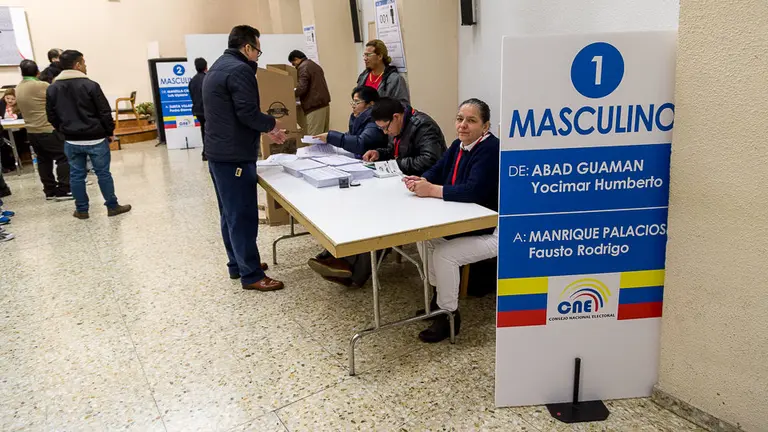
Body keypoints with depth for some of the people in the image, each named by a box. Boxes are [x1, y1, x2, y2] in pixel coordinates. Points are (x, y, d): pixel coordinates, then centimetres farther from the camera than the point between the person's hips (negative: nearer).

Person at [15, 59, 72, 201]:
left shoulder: (18, 89, 10)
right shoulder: (41, 85, -15)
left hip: (32, 131, 8)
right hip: (49, 130, -8)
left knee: (43, 160, 12)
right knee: (63, 158, -3)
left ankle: (50, 191, 15)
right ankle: (63, 191, -7)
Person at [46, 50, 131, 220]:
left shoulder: (52, 89, 4)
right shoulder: (90, 85, -12)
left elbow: (52, 117, 8)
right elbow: (105, 112, -11)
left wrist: (64, 131, 19)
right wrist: (110, 131, 1)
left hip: (71, 141, 4)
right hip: (95, 139, -4)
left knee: (76, 175, 11)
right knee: (103, 173, 5)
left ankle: (81, 210, 17)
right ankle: (112, 206, 12)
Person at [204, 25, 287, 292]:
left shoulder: (217, 68, 19)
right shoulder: (239, 69, -14)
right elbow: (248, 113, -22)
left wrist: (265, 130, 18)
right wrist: (271, 124, -3)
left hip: (218, 153, 11)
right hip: (234, 156, -11)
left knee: (231, 214, 16)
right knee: (243, 216, -6)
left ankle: (237, 264, 27)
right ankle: (251, 275, 1)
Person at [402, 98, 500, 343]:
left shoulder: (491, 150, -23)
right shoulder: (459, 145, 6)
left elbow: (473, 191, -35)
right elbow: (436, 172, 6)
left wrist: (432, 190, -31)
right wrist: (420, 181, -17)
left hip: (492, 231, -10)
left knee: (444, 255, -22)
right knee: (425, 238, 8)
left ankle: (449, 316, -1)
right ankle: (439, 297, 23)